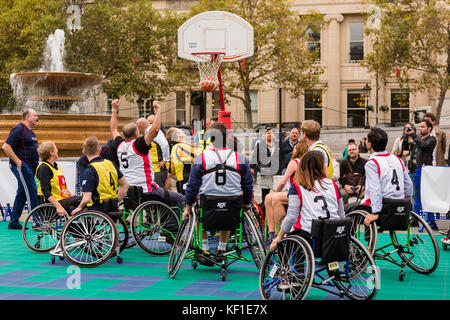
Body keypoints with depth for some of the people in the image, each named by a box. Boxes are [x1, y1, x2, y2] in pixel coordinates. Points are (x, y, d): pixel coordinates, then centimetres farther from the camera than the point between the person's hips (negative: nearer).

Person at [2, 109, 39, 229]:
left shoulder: (30, 131, 18)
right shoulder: (19, 129, -12)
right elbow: (6, 147, -18)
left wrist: (36, 163, 17)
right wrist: (18, 162, -20)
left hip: (30, 167, 10)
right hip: (21, 166, -10)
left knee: (22, 193, 11)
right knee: (31, 193, -10)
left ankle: (14, 223, 17)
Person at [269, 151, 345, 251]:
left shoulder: (296, 188, 0)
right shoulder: (333, 184, 11)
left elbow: (291, 216, -8)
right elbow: (342, 216, 14)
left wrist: (279, 238, 2)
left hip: (308, 235, -4)